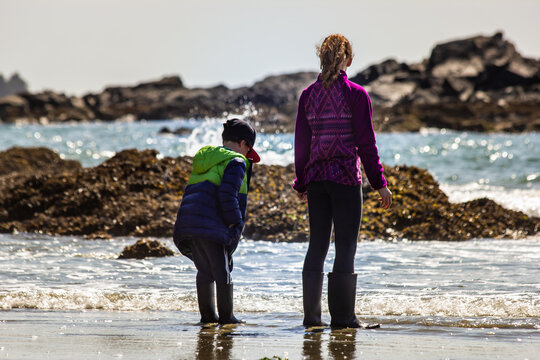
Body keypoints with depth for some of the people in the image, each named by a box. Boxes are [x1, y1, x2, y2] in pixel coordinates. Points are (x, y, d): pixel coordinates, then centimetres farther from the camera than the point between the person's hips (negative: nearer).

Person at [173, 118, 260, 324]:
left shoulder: (203, 160, 25)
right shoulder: (236, 162, 0)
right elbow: (227, 195, -15)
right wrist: (235, 222, -8)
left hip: (187, 222, 8)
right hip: (210, 226, -8)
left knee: (205, 270, 15)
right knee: (222, 270, 1)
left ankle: (207, 314, 15)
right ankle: (226, 316, 5)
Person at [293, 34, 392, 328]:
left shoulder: (308, 95, 4)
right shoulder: (356, 94, -8)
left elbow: (301, 141, 8)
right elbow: (366, 142, -7)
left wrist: (301, 183, 17)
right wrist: (379, 183, -1)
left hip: (316, 177, 4)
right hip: (346, 177, -4)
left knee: (317, 246, 9)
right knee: (345, 248, 1)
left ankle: (311, 315, 9)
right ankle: (342, 316, 1)